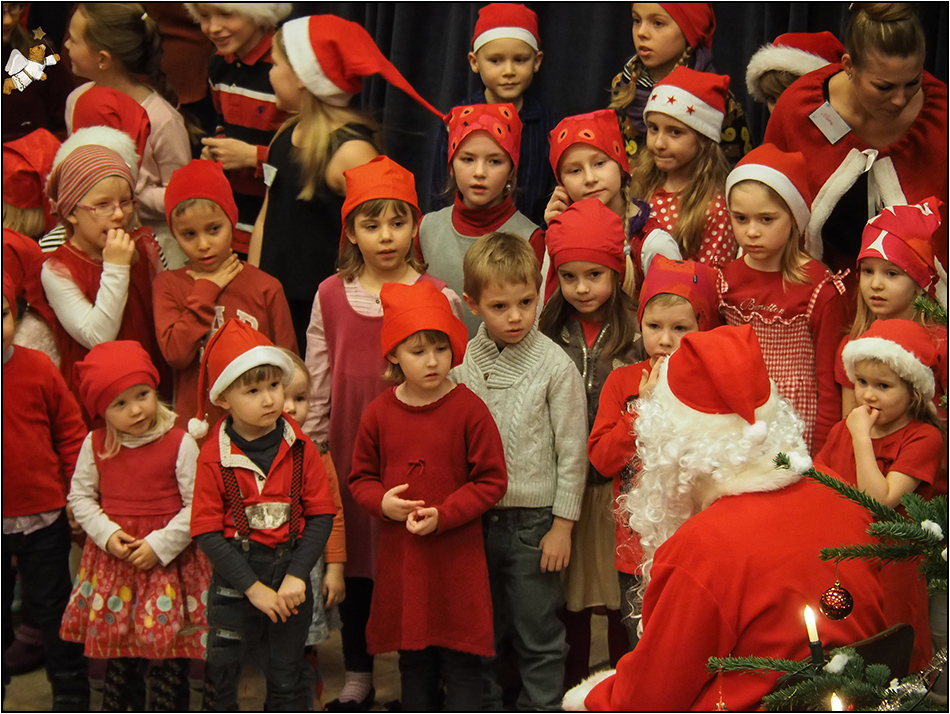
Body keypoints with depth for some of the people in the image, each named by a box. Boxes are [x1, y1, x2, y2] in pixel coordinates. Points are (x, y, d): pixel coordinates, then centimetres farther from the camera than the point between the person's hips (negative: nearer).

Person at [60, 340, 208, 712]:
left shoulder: (179, 443, -11)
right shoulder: (95, 445, 0)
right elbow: (80, 496, 7)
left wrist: (161, 545, -15)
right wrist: (106, 534, -8)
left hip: (167, 559, -3)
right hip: (112, 557, 3)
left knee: (167, 653, 2)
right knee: (116, 652, 15)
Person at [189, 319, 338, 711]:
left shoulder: (300, 449, -5)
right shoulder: (214, 457, -9)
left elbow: (321, 516, -5)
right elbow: (208, 532, -11)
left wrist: (295, 576, -16)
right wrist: (253, 586, -15)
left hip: (290, 578, 1)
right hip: (234, 578, -1)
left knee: (286, 677, 13)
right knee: (221, 672, 9)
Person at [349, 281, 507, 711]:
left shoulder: (469, 409, -10)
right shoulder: (379, 413, 0)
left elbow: (492, 481, -8)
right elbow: (360, 477, 11)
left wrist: (442, 514, -17)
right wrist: (382, 502, -11)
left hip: (457, 558, -3)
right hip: (400, 556, 4)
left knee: (461, 660, 2)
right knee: (413, 659, 16)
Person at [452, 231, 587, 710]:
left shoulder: (554, 365, -10)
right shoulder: (460, 363, 0)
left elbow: (572, 450, -6)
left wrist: (562, 524, -6)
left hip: (532, 519, -4)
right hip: (472, 517, 4)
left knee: (538, 635, 6)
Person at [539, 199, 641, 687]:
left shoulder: (638, 332, -4)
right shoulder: (548, 335, 1)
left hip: (620, 482, -2)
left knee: (622, 593, 7)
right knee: (569, 596, 12)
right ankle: (569, 694, 27)